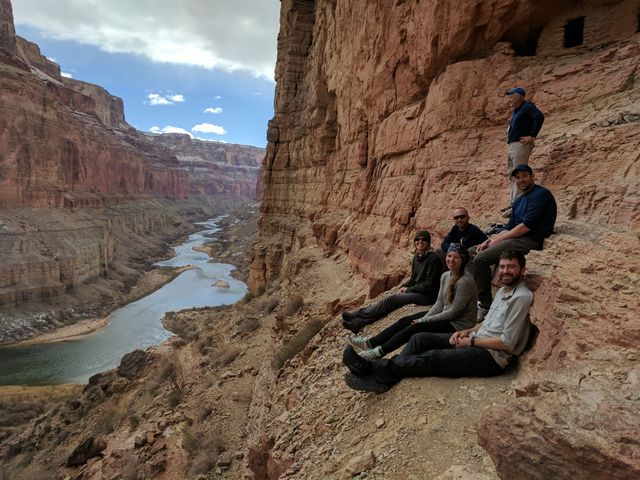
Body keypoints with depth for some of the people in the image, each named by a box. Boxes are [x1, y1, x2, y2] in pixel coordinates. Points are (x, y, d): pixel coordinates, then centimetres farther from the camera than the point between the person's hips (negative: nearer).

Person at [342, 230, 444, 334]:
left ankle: (357, 314, -17)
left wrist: (408, 289, -11)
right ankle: (358, 322, -21)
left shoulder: (433, 258, -15)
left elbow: (429, 284, -16)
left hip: (428, 295, -7)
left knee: (392, 299, -20)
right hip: (417, 291, 7)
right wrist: (404, 286, -1)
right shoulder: (416, 257, 10)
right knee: (391, 301, -14)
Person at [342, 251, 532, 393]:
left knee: (434, 357, -25)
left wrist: (471, 341, -12)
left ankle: (373, 367, -23)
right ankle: (384, 378, -17)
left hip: (492, 357, -9)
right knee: (420, 339, -6)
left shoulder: (522, 297, -14)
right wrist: (467, 332, 6)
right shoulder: (502, 291, 16)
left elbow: (508, 343, -19)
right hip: (474, 340, 9)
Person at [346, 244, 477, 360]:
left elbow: (454, 312, -22)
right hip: (445, 315, 8)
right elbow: (439, 302, 7)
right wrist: (424, 318, -8)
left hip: (458, 323, -8)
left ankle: (380, 351, -15)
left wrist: (425, 320, -17)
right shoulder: (445, 276, 4)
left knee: (415, 328, -21)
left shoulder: (465, 281, -22)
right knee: (405, 321, -3)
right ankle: (370, 343, -2)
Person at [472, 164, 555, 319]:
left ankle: (485, 306, -16)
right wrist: (489, 240, -1)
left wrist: (497, 240, -11)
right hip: (515, 239, 10)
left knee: (480, 259, -24)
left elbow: (526, 225, -18)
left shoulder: (541, 194, -8)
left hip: (529, 241, -10)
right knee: (471, 253, 8)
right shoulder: (519, 201, 20)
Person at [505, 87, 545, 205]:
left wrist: (532, 136, -22)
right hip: (513, 145, 10)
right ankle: (513, 203, 17)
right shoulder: (515, 110, 20)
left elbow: (540, 117, -22)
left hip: (521, 145, -10)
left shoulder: (527, 107, -8)